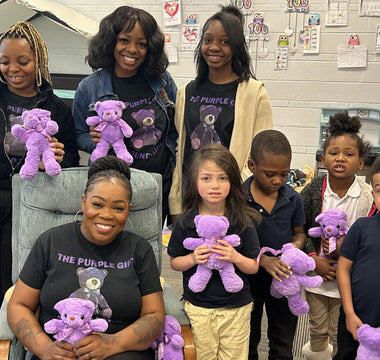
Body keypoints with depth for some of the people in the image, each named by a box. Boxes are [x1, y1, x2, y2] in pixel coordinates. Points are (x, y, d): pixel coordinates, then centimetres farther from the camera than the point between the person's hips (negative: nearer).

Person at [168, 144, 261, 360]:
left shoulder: (243, 222, -8)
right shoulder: (186, 222, -6)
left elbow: (254, 267, -2)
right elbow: (174, 262, 2)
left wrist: (236, 257, -22)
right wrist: (193, 259, -18)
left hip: (236, 308, 0)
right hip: (198, 307, 1)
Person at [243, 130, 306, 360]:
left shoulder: (293, 199, -8)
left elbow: (299, 232, 7)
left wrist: (295, 246, -16)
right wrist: (262, 259, -27)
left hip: (283, 280, 2)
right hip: (248, 279, -2)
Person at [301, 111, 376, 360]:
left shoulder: (368, 197, -12)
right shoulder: (313, 191, -8)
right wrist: (314, 259, -12)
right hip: (316, 273, 2)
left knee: (340, 335, 9)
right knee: (318, 329, 19)